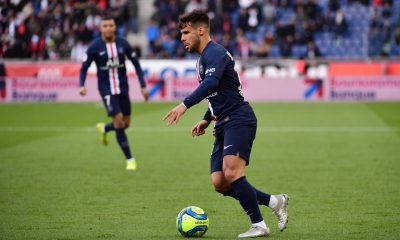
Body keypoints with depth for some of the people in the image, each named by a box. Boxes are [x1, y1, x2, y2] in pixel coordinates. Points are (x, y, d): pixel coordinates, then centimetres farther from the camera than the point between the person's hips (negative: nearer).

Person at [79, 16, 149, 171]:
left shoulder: (123, 44, -2)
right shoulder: (94, 47, -8)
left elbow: (136, 64, 7)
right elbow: (84, 68, -2)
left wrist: (143, 86, 2)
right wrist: (82, 85, -19)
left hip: (122, 88, 4)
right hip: (106, 89, -3)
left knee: (125, 123, 7)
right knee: (118, 121, -13)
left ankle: (104, 129, 42)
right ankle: (129, 159, -2)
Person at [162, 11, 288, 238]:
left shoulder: (215, 52, -11)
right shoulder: (202, 59, 21)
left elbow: (211, 83, -31)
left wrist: (185, 105, -38)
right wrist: (206, 120, 23)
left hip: (239, 120, -10)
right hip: (223, 125, 10)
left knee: (232, 174, -23)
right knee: (220, 184, 1)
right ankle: (274, 202, 13)